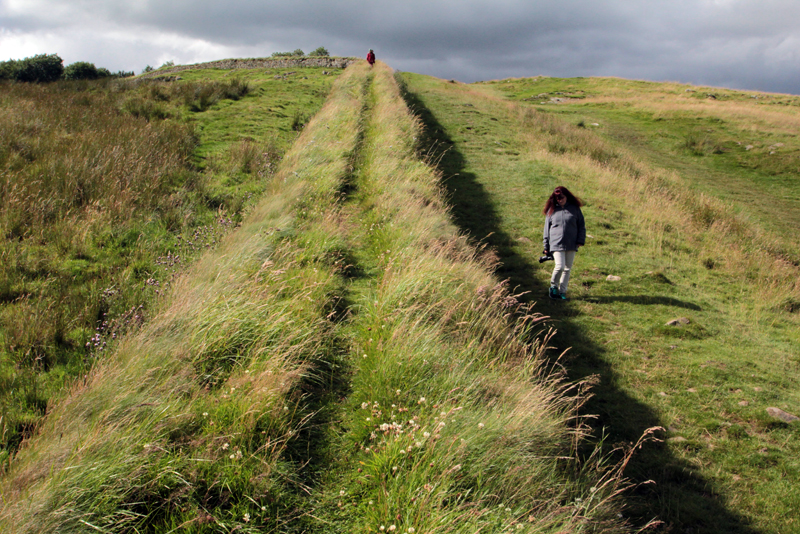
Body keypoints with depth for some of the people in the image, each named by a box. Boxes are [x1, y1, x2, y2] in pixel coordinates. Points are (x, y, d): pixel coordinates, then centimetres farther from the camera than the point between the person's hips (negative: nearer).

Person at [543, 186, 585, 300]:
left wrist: (580, 240, -1)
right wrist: (546, 246, 8)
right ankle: (553, 286, 8)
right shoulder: (552, 210, 6)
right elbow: (547, 228, 10)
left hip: (571, 244, 2)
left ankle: (562, 291, 16)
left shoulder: (575, 208, 5)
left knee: (568, 268, 5)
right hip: (556, 244, -2)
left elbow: (581, 225, 10)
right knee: (560, 266, -15)